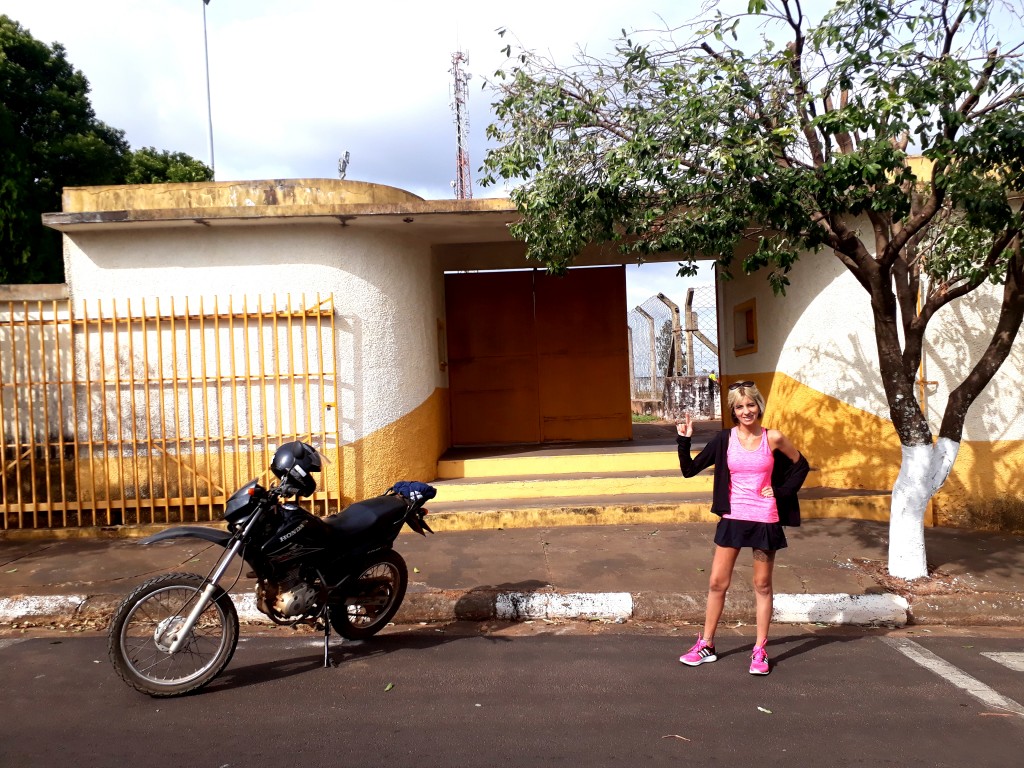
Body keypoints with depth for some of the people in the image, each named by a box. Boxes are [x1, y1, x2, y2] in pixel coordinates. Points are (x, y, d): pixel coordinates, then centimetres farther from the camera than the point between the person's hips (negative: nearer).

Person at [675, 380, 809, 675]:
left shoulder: (774, 438, -5)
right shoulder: (725, 439, -3)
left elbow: (801, 465, 11)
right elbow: (690, 470, -4)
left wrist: (781, 491, 0)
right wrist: (684, 440, -15)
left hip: (765, 521, -1)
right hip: (733, 518, 1)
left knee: (762, 585, 11)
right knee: (717, 583, 5)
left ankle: (760, 651, 23)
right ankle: (706, 645, 20)